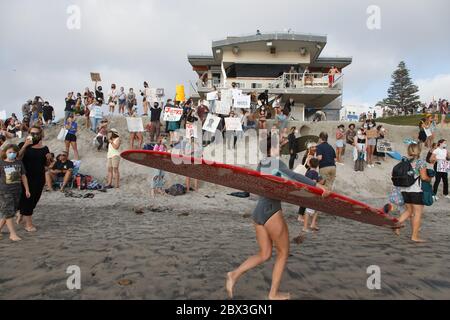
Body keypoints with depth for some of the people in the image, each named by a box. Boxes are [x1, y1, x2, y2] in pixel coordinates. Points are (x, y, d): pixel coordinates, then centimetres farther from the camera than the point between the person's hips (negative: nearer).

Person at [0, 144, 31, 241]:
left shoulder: (19, 163, 8)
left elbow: (23, 176, 12)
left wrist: (27, 190, 10)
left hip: (17, 190, 4)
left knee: (8, 212, 10)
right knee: (8, 212, -6)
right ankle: (13, 234, -4)